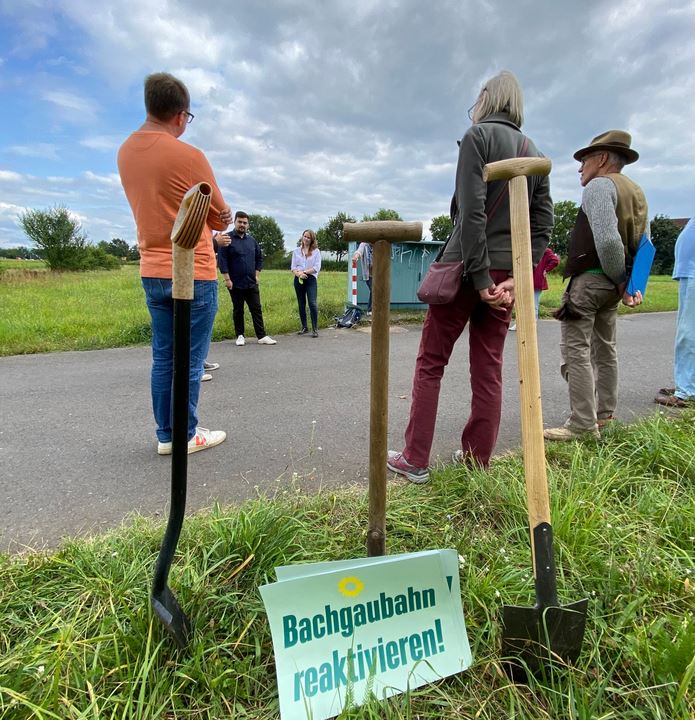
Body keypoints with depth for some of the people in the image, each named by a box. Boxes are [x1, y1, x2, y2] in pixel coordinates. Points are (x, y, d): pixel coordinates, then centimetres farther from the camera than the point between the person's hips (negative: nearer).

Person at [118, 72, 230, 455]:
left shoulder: (125, 152, 9)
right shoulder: (189, 156, -13)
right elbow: (222, 219, -3)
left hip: (152, 272, 7)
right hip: (194, 274, -7)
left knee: (163, 358, 12)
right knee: (189, 361, 2)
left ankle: (166, 434, 19)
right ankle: (186, 435, 12)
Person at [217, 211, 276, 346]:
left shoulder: (251, 240, 11)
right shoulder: (228, 239, -4)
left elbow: (259, 258, 18)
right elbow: (222, 259, -9)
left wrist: (257, 274, 8)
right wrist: (227, 279, -14)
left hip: (252, 283, 4)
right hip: (235, 283, -4)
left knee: (256, 309, 2)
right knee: (238, 310, 7)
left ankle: (262, 336, 5)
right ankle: (240, 336, 17)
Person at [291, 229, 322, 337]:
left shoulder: (316, 251, 4)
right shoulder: (296, 251, 12)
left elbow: (317, 267, -5)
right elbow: (293, 267, 5)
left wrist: (304, 272, -13)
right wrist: (298, 273, -15)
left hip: (311, 279, -3)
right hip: (299, 279, 3)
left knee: (312, 303, -14)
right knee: (301, 304, 8)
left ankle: (315, 329, -10)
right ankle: (304, 327, 18)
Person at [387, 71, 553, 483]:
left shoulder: (478, 135, -1)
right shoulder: (535, 154, 18)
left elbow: (472, 212, -15)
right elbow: (543, 225, 9)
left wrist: (480, 277, -15)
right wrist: (516, 277, 1)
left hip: (467, 268, -6)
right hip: (508, 274, 6)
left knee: (430, 363, 1)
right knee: (489, 370, 9)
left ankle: (415, 460, 5)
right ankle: (477, 461, 17)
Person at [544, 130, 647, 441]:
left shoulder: (598, 186, -11)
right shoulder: (636, 192, 17)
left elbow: (607, 241, -23)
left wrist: (621, 282, -11)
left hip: (588, 279, -10)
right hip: (612, 283, 10)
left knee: (576, 351, -7)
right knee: (605, 350, 17)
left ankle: (582, 425, -6)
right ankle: (603, 416, 28)